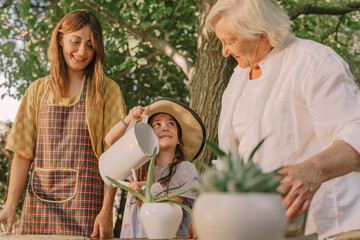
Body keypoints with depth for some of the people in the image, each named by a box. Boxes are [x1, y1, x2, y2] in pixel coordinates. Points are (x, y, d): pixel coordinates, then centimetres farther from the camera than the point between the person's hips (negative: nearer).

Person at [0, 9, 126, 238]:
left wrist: (107, 209, -12)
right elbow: (23, 152, 8)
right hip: (39, 201, 3)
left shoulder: (107, 90, 3)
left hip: (84, 201, -2)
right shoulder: (38, 90, 12)